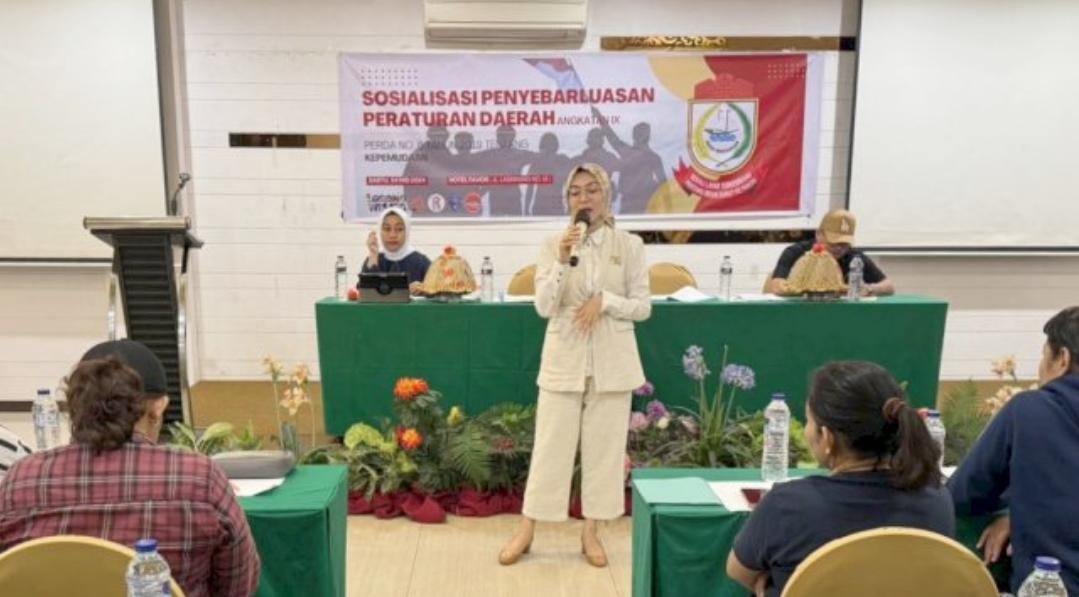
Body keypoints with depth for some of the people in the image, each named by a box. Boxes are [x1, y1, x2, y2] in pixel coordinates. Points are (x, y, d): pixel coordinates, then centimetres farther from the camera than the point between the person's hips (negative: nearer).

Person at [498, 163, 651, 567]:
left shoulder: (629, 245, 1)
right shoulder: (553, 245, 0)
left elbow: (643, 307, 0)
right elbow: (544, 307, -8)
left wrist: (604, 300, -15)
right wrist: (562, 261, -20)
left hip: (612, 362, 1)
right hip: (564, 359, 0)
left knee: (604, 447, 7)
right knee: (550, 447, 5)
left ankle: (591, 533, 22)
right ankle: (526, 532, 18)